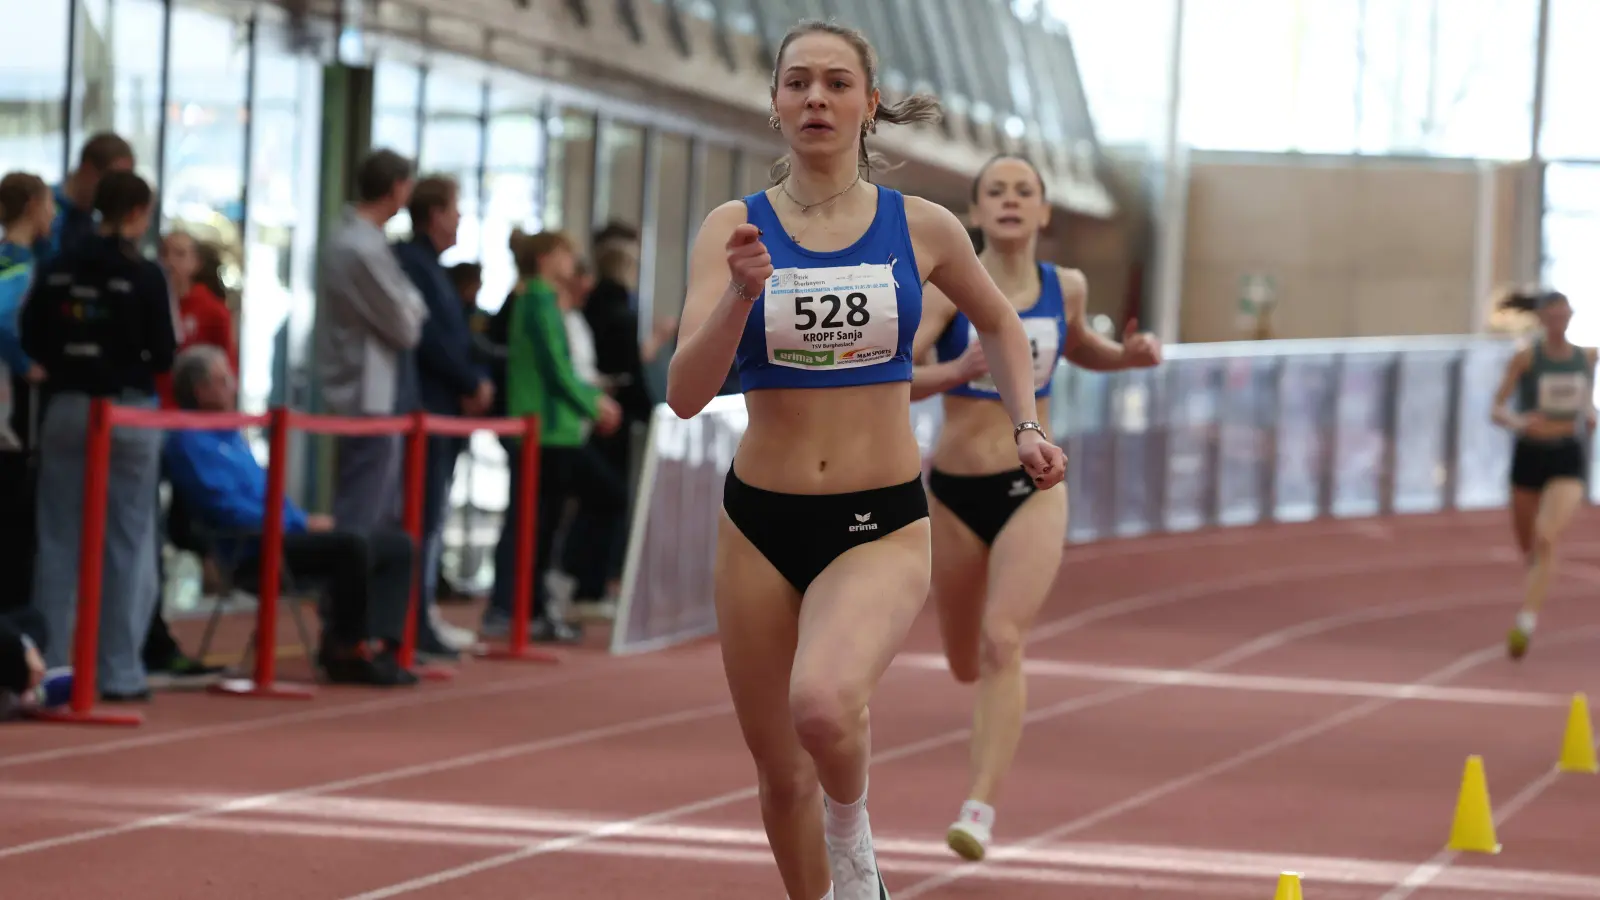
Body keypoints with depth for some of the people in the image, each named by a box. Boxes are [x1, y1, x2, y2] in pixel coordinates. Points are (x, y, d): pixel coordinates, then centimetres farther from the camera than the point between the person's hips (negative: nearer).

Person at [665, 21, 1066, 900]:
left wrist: (1026, 426, 7)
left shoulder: (920, 228, -1)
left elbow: (998, 323, 20)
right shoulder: (734, 228, -3)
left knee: (822, 702, -31)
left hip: (882, 526, -2)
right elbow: (685, 393, -12)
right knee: (781, 776, 11)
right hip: (761, 525, 2)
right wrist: (743, 294, -26)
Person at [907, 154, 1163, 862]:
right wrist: (954, 373, -36)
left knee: (1002, 640, -23)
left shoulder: (1066, 288, 2)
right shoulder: (948, 290, -9)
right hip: (955, 491, 0)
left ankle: (980, 810, -25)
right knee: (966, 664, 15)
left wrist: (1127, 355, 4)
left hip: (1033, 490, 0)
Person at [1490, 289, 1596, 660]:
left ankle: (1525, 622, -25)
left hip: (1569, 458, 0)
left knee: (1546, 540, -22)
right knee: (1527, 546, 15)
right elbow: (1496, 410, -8)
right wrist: (1517, 421, -30)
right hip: (1530, 453, 0)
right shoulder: (1525, 358, -6)